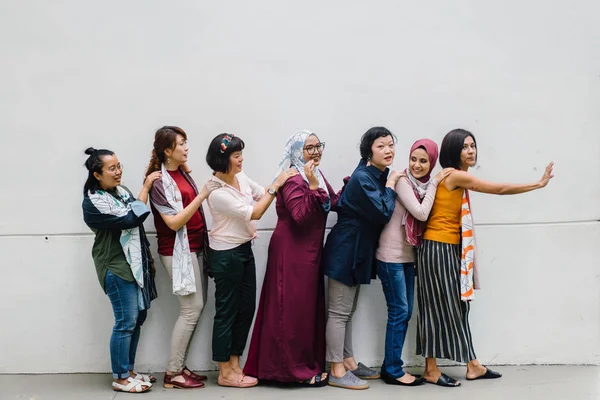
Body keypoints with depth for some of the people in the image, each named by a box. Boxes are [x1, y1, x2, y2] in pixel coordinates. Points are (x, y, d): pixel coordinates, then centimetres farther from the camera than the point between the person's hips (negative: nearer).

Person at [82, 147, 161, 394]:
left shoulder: (121, 191, 9)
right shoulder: (93, 203, -15)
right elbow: (129, 220, -23)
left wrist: (148, 257, 19)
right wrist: (146, 187, -18)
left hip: (135, 263, 8)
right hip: (116, 267, -8)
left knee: (138, 318, 10)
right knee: (126, 322, -5)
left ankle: (128, 371, 21)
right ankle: (120, 378, 7)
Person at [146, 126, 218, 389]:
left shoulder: (182, 172, 9)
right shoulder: (159, 181, -13)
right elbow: (174, 222, -19)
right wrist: (202, 195, -22)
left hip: (196, 247, 8)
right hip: (178, 251, -8)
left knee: (197, 306, 9)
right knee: (192, 308, -7)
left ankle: (180, 365, 18)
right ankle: (172, 374, 3)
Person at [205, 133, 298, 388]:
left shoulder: (241, 177, 2)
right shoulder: (216, 192, -23)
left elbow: (262, 195, 15)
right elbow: (254, 213, -21)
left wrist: (280, 181, -1)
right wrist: (277, 185, -19)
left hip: (244, 250, 8)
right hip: (226, 255, -8)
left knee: (246, 309, 12)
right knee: (227, 311, 2)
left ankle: (234, 365, 24)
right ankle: (225, 373, 13)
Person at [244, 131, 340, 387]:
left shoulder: (316, 174, 11)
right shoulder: (293, 179, -17)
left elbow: (333, 203, 14)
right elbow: (301, 216, -27)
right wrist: (312, 186, -32)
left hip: (310, 250, 10)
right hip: (292, 252, -10)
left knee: (310, 307, 13)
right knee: (293, 308, -3)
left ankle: (309, 364, 22)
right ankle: (296, 369, 4)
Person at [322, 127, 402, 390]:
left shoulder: (380, 175, 8)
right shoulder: (362, 178, -20)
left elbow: (376, 213, 13)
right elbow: (383, 213, -23)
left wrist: (391, 184, 2)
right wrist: (391, 186, -12)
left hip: (359, 250, 10)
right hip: (345, 250, -10)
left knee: (348, 310, 17)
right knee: (339, 311, -3)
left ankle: (348, 362, 27)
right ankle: (337, 372, 4)